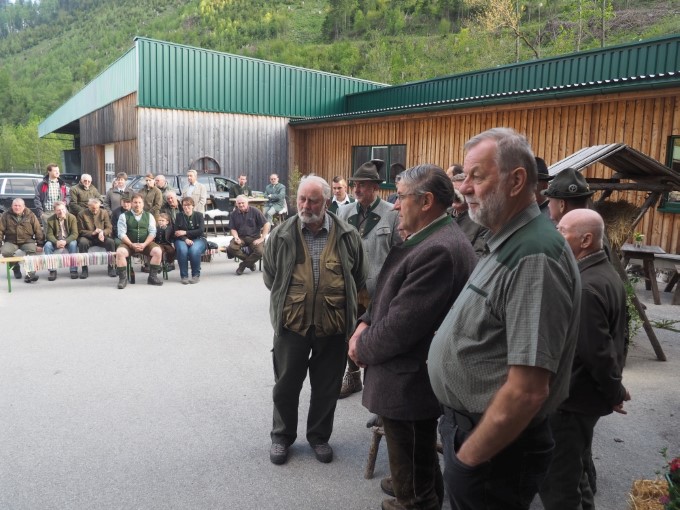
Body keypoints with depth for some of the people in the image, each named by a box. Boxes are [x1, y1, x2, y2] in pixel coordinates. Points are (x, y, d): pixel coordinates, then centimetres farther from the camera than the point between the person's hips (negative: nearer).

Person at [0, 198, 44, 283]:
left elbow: (38, 230, 1)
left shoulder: (30, 215, 1)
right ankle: (15, 267, 2)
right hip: (11, 241, 1)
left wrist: (39, 244, -5)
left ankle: (30, 274, -32)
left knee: (32, 250, -32)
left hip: (27, 241, -1)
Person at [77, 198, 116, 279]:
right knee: (82, 242, -34)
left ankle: (111, 267, -15)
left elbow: (109, 228, 0)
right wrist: (92, 233, -20)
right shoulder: (82, 214, -2)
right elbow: (81, 231, -2)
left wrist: (102, 232, -23)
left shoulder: (104, 212, 2)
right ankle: (84, 269, -24)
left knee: (111, 242, -29)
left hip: (102, 237, 1)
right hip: (88, 238, -1)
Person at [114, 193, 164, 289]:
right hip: (129, 243, -1)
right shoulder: (124, 216, 5)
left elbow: (152, 232, 2)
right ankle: (123, 278, -15)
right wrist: (132, 245, -17)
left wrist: (144, 244, -14)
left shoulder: (149, 216, 10)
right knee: (120, 252, -32)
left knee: (158, 251, -26)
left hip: (145, 243, 1)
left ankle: (152, 277, -11)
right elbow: (121, 234, -4)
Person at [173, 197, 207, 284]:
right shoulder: (179, 216, 8)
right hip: (182, 240, 1)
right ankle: (184, 276, -20)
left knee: (194, 250, -34)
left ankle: (196, 275, -17)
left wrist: (185, 232, -11)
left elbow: (200, 231, -6)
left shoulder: (199, 215, 5)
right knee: (182, 250, -33)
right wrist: (186, 239, -19)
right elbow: (176, 232, -1)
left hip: (198, 239, -1)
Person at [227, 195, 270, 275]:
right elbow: (233, 229, 9)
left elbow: (267, 225, -5)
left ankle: (243, 265, -5)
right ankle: (250, 262, -5)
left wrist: (262, 238, -11)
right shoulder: (234, 214, 5)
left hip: (254, 237, -2)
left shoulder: (255, 211, -5)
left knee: (260, 252, -31)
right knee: (231, 248, -29)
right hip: (240, 237, 2)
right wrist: (236, 237, -13)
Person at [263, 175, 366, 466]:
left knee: (327, 387, 14)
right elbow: (269, 276, 9)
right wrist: (286, 300, 9)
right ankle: (282, 436, 34)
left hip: (334, 325, 0)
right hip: (291, 323, 0)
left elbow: (358, 279, 9)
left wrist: (338, 301, 9)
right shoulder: (281, 235, -4)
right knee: (286, 384, 14)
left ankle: (319, 436, 35)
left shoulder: (347, 236, -3)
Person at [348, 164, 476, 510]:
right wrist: (366, 323, -3)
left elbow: (402, 325, -27)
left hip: (409, 381, -10)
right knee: (419, 461, 29)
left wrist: (363, 348, -10)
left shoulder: (438, 250, -28)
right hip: (416, 374, 10)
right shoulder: (432, 239, 6)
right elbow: (393, 295, 13)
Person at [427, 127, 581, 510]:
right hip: (471, 423, 9)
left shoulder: (534, 257, -26)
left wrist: (468, 457, -18)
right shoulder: (507, 244, 7)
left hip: (497, 446, -9)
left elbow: (528, 391, -28)